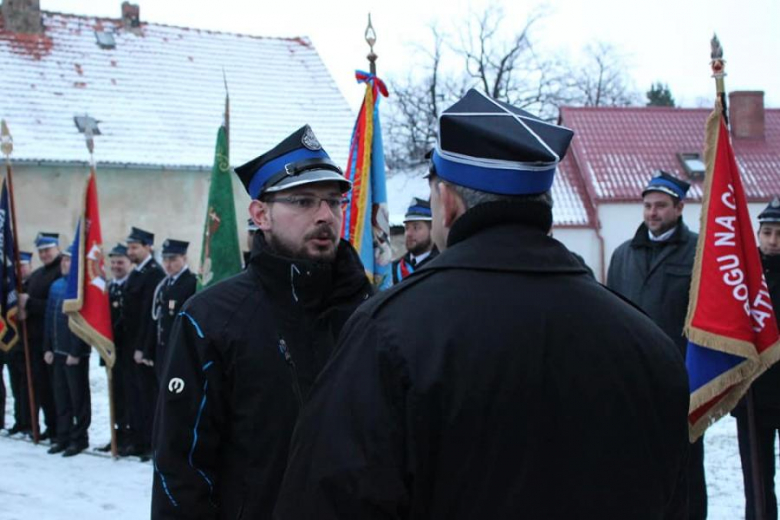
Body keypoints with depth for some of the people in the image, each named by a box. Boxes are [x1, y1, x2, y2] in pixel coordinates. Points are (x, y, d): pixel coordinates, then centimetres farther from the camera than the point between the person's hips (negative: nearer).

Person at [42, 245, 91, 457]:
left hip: (76, 353, -7)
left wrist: (76, 352, -18)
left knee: (78, 396, 2)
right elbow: (50, 318, 14)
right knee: (61, 395, 12)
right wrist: (48, 348, 10)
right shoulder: (56, 286, 12)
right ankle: (63, 435, 21)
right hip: (58, 351, 7)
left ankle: (80, 438, 10)